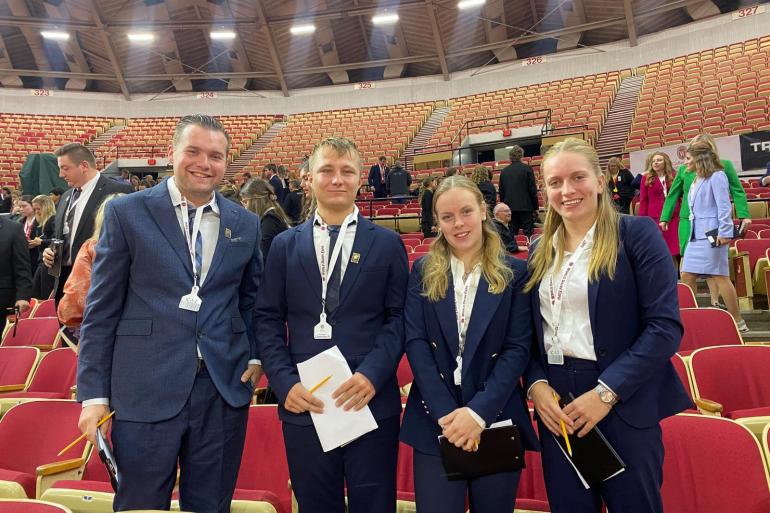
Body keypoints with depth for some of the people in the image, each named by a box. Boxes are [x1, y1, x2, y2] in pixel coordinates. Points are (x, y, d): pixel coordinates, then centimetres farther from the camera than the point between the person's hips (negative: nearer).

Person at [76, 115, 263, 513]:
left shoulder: (246, 224, 7)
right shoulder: (126, 213, -2)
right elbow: (101, 310, -2)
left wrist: (254, 357, 3)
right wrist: (93, 393, -4)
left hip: (225, 389, 3)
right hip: (146, 391, -2)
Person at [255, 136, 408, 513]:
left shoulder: (387, 243, 4)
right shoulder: (285, 245, 8)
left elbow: (399, 317, 0)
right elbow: (268, 320, 5)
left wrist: (372, 374, -14)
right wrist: (284, 382, -7)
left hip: (372, 403, -1)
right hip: (304, 404, 2)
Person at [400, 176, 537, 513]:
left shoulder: (514, 272, 1)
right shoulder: (423, 272, 4)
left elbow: (518, 348, -5)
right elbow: (415, 342, -4)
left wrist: (479, 411, -16)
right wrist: (446, 413, -13)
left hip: (496, 418, 0)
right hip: (435, 420, 0)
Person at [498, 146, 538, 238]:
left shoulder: (503, 171, 6)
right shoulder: (527, 169, -4)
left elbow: (501, 191, 10)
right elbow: (533, 190, -4)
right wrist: (535, 207, 3)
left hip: (509, 207, 4)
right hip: (526, 207, -3)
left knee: (511, 234, 6)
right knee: (528, 234, -1)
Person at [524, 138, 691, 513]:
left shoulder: (637, 234, -5)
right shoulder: (539, 251, 10)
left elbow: (665, 326, -12)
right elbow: (531, 331, 11)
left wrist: (606, 392, -17)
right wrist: (536, 384, -6)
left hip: (625, 405, -4)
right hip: (555, 403, 4)